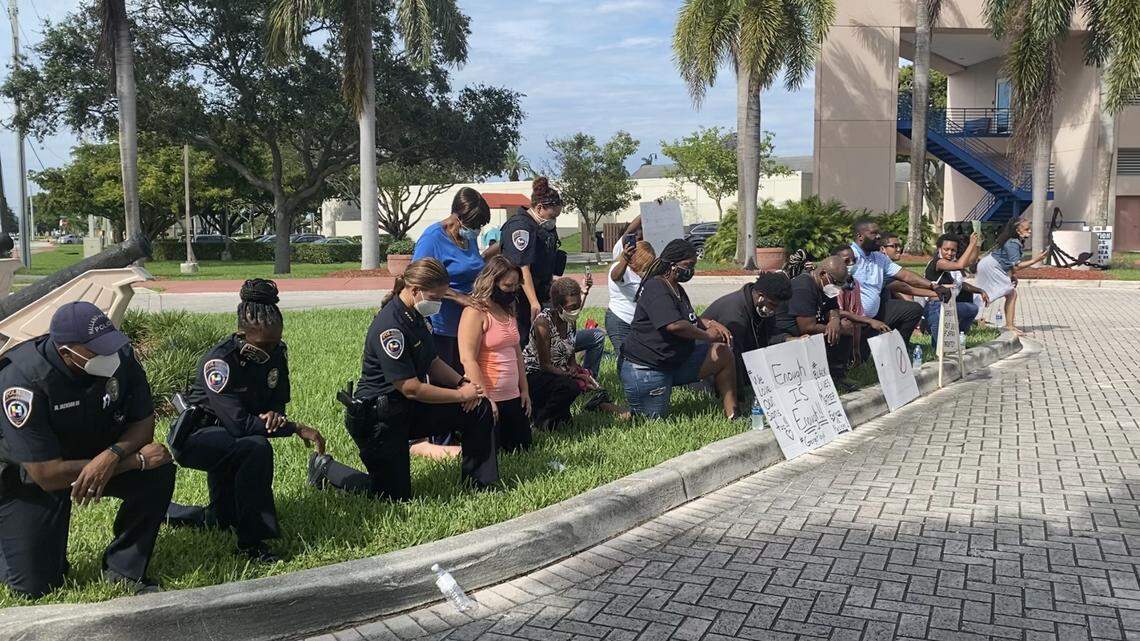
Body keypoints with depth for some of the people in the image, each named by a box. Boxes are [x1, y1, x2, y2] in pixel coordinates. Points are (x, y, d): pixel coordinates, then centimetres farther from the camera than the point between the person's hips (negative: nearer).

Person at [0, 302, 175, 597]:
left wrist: (111, 456, -31)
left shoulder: (120, 356, -21)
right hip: (28, 476, -4)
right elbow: (48, 475, -32)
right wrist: (137, 459, -32)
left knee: (159, 474, -24)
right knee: (35, 586, -7)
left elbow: (143, 424, -8)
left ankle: (123, 568, -5)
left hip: (98, 456, 4)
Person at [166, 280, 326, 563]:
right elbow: (239, 424, -36)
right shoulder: (219, 360, -29)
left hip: (231, 440, 8)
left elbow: (279, 401, 1)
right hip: (196, 435, -8)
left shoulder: (277, 352, -9)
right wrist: (296, 428, -33)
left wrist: (275, 415, -24)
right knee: (257, 449, -37)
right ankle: (251, 540, -26)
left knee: (222, 519, 14)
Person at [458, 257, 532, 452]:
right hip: (488, 399, -9)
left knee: (522, 447, 11)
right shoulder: (475, 313, -15)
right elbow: (468, 360, -21)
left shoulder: (508, 311, 14)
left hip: (512, 397, 9)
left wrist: (524, 390, 15)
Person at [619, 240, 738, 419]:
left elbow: (690, 320, 25)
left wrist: (711, 324, 4)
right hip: (645, 369, -10)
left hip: (676, 362, 10)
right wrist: (707, 335, -20)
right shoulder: (656, 289, -20)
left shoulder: (677, 290, 14)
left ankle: (732, 415, 6)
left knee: (724, 354, 3)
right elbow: (674, 325, -32)